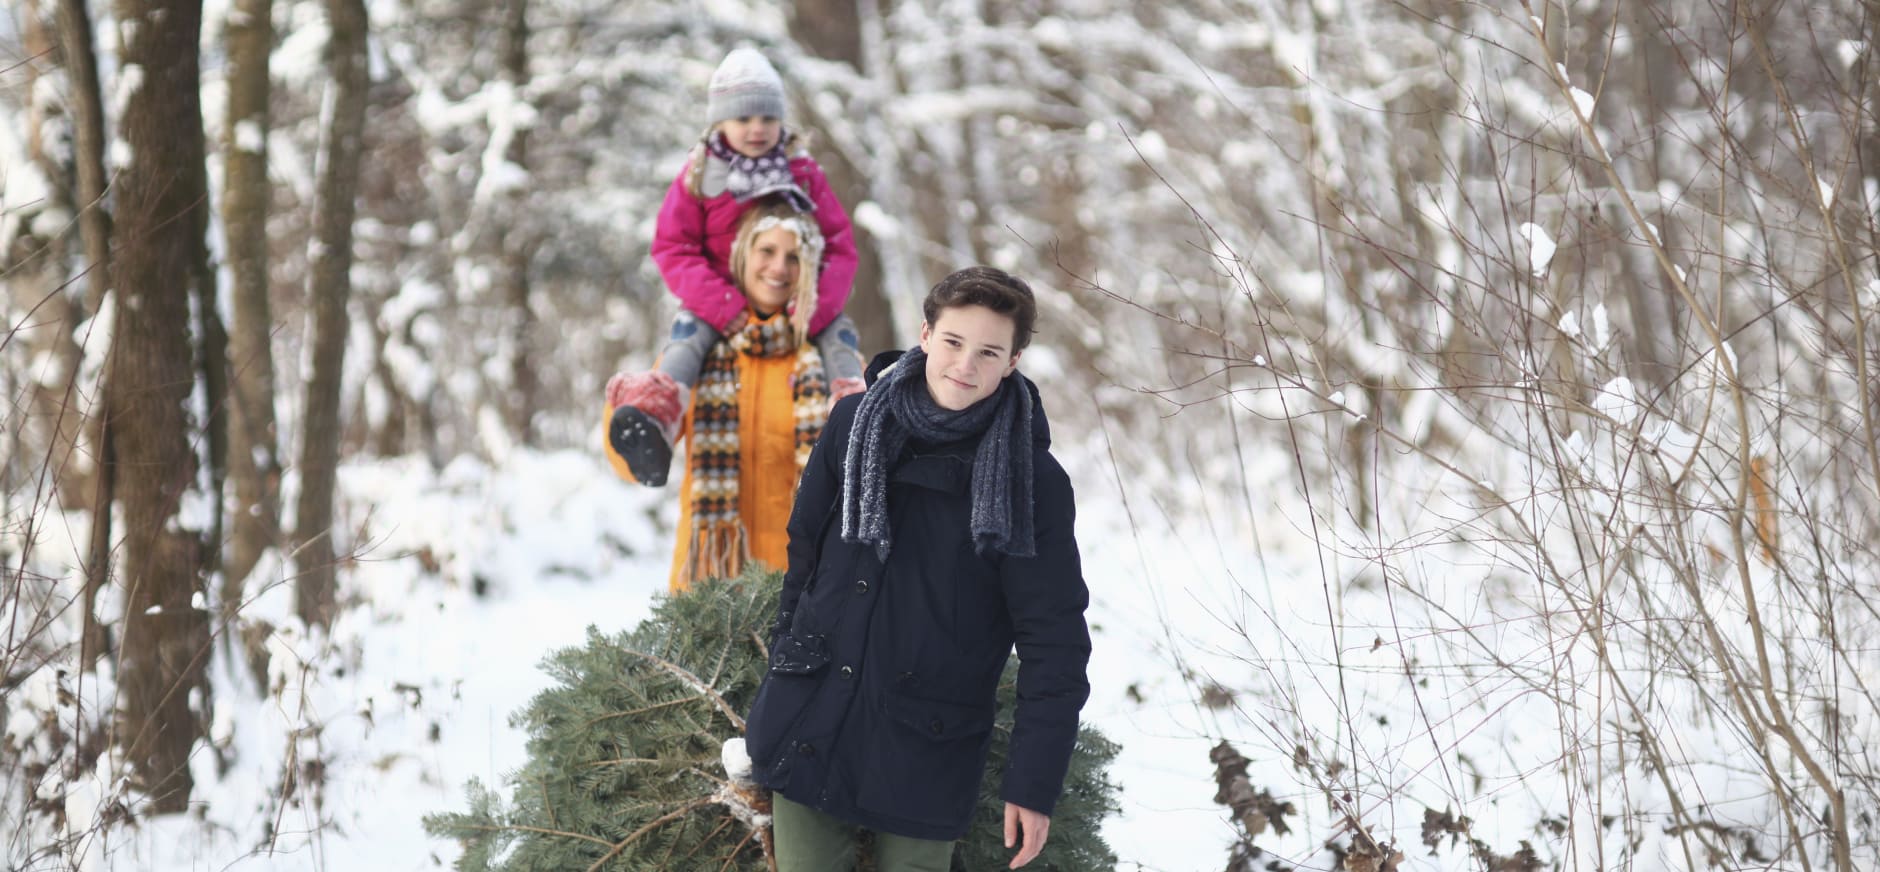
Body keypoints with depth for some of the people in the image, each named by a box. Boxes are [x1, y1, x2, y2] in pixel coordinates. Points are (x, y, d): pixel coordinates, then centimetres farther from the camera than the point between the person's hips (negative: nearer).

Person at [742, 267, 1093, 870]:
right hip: (808, 726, 3)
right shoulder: (853, 424, 1)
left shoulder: (1033, 482, -9)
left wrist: (1036, 780, -11)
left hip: (924, 751, -3)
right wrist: (781, 673, 15)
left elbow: (1055, 642, -8)